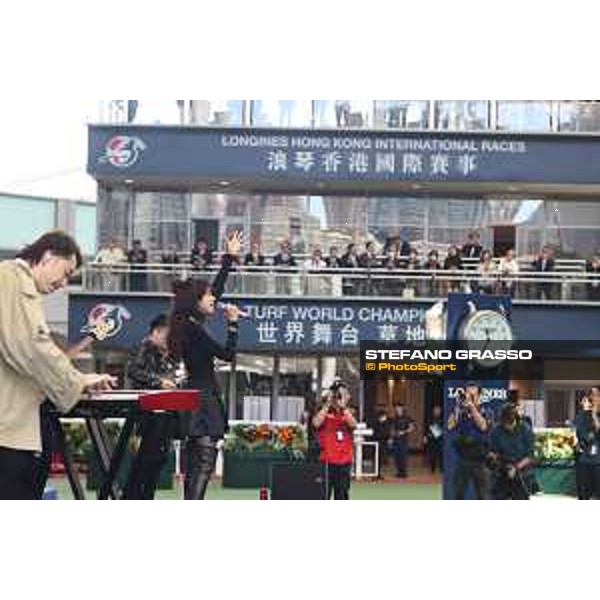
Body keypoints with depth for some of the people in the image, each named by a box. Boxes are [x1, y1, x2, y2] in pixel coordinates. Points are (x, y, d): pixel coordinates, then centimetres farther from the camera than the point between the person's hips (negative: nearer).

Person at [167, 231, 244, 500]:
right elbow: (228, 354, -13)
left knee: (195, 464, 11)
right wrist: (232, 324, -9)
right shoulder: (194, 330, -15)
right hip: (203, 400, -10)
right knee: (205, 461, -14)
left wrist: (230, 258, 22)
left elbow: (218, 289, 19)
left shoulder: (192, 325, 11)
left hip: (198, 398, 10)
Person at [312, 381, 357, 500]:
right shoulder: (324, 412, 3)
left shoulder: (348, 414, 10)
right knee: (323, 495, -4)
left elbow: (353, 425, -12)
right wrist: (327, 404, -14)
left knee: (342, 495, 8)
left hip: (344, 462, 3)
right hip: (327, 461, -3)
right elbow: (316, 423, -18)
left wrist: (344, 406, -16)